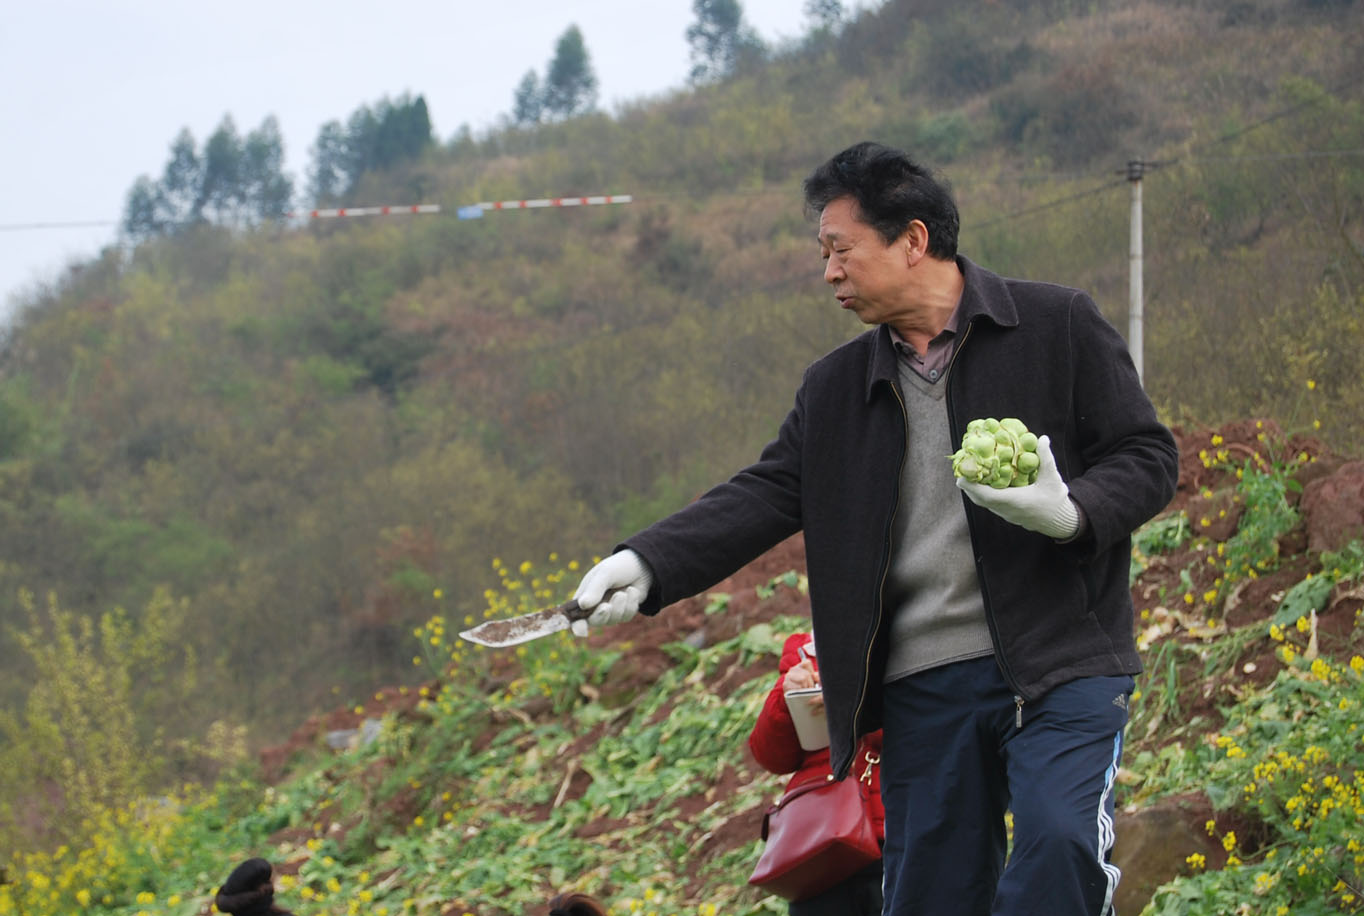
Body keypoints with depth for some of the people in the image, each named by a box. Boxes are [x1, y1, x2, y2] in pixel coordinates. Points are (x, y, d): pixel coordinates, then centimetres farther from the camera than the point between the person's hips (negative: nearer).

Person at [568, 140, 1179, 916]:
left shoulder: (1059, 327, 1)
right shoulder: (835, 390, 16)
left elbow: (1148, 456, 0)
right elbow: (764, 496, 7)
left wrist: (1073, 513, -21)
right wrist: (648, 563, -9)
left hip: (1059, 662, -4)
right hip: (924, 686, 4)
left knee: (1059, 840, -27)